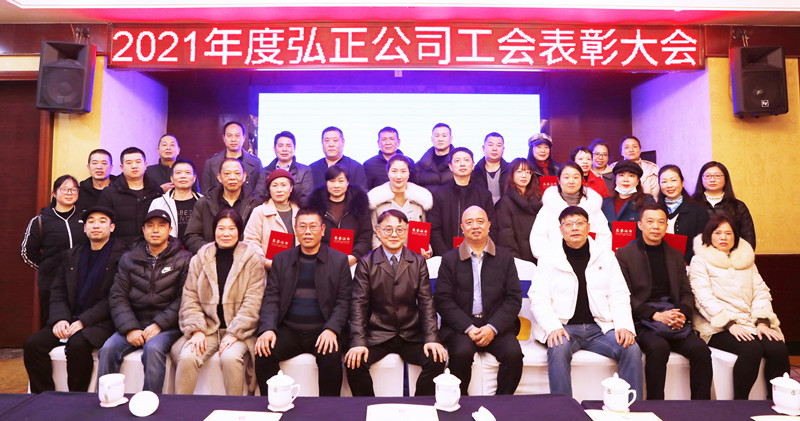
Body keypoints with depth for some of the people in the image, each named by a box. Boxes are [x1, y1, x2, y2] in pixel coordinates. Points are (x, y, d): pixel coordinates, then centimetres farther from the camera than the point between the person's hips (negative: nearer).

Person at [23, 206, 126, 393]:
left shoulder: (121, 256, -4)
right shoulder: (73, 255, 17)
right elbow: (57, 291, 15)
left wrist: (83, 321, -16)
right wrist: (60, 318, -3)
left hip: (102, 322, -6)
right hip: (70, 320, 6)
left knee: (77, 344, -32)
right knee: (33, 344, -14)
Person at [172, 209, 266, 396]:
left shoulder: (253, 259, 1)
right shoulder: (200, 259, 10)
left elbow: (253, 303, -5)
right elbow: (189, 298, 6)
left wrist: (233, 333, -13)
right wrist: (196, 330, -8)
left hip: (238, 332, -2)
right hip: (207, 328, 3)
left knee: (230, 358, -29)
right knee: (186, 357, -24)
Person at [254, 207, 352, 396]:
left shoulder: (339, 260, 6)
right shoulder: (281, 260, 13)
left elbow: (344, 301, 1)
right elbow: (271, 298, 8)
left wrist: (331, 329, -16)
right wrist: (267, 328, -10)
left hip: (323, 331, -2)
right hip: (289, 330, 2)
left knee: (331, 357, -29)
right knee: (263, 355, -22)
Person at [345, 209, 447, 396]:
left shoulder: (418, 262, 7)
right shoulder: (366, 264, 2)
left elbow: (426, 302, 2)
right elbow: (359, 304, -4)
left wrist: (432, 338, -11)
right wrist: (358, 342, -17)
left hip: (411, 336, 1)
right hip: (376, 335, -1)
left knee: (437, 360, -22)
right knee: (354, 363, -25)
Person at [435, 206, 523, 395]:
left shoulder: (505, 258, 11)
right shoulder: (450, 259, 7)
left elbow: (514, 298, 4)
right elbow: (442, 299, -1)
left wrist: (492, 328, -11)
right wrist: (469, 328, -13)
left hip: (496, 325, 2)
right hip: (460, 326, -1)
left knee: (514, 353, -24)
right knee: (462, 353, -29)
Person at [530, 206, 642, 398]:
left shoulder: (605, 256, 14)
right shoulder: (549, 259, 6)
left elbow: (619, 295, 10)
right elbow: (538, 298, -3)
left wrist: (625, 326, -8)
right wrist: (552, 328, -19)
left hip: (600, 327, 3)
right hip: (564, 326, -2)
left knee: (632, 349, -22)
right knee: (558, 350, -33)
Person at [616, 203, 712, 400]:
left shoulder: (676, 256, 20)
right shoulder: (624, 254, 4)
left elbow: (687, 293, 16)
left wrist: (682, 314, -6)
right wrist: (656, 315, -16)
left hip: (674, 318, 5)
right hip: (642, 321, -4)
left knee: (700, 348, -21)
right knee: (659, 347, -32)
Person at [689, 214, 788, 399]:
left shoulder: (746, 260, 22)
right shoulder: (699, 261, 3)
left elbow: (761, 292, 13)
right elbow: (705, 299, -8)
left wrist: (763, 322, -5)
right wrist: (730, 324, -19)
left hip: (751, 323, 5)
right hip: (719, 328, -5)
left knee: (778, 348, -23)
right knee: (751, 349, -30)